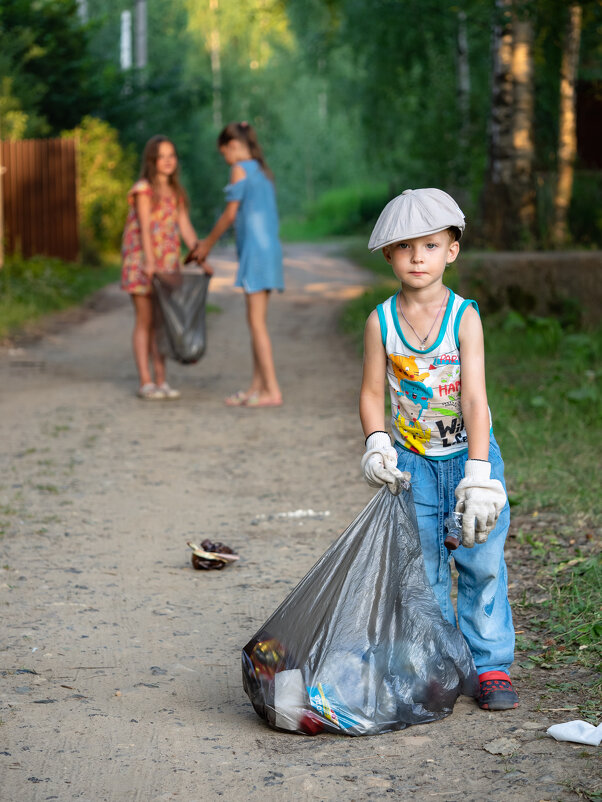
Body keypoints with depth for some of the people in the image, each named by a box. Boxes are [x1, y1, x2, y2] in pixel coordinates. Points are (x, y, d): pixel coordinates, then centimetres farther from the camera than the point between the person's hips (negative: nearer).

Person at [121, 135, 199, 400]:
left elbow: (185, 228, 5)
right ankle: (145, 383, 0)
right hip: (142, 261, -6)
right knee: (145, 322, -2)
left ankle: (161, 381, 10)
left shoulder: (176, 192, 12)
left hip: (167, 263, 6)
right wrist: (150, 262, -27)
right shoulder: (143, 190, -7)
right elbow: (144, 228, -17)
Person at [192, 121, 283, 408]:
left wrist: (208, 244, 7)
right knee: (256, 320, 11)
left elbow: (230, 215, -6)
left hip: (256, 249, -9)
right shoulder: (262, 171, 18)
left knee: (257, 321, -7)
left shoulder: (240, 169, -7)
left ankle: (272, 391, -9)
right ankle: (257, 386, 13)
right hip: (269, 248, 9)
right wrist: (209, 241, 23)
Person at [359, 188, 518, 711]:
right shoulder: (381, 321, -5)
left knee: (482, 562, 0)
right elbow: (372, 392, 1)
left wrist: (478, 473, -25)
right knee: (422, 569, 6)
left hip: (469, 455, -2)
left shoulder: (464, 317, -13)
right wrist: (377, 444, -17)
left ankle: (492, 665, 12)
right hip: (412, 461, 2)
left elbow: (475, 397, -19)